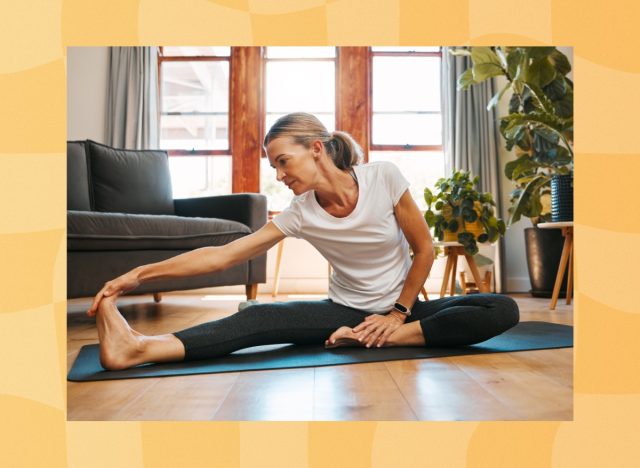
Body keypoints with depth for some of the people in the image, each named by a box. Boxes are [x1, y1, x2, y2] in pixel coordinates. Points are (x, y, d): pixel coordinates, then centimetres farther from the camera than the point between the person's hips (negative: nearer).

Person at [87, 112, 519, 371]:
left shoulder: (384, 178, -15)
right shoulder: (300, 214, -9)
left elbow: (425, 249, -6)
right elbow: (222, 254, -14)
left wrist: (398, 312, -11)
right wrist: (141, 274, -20)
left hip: (402, 306, 0)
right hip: (346, 309, 1)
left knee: (504, 311, -24)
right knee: (261, 318, -25)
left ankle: (387, 337, -32)